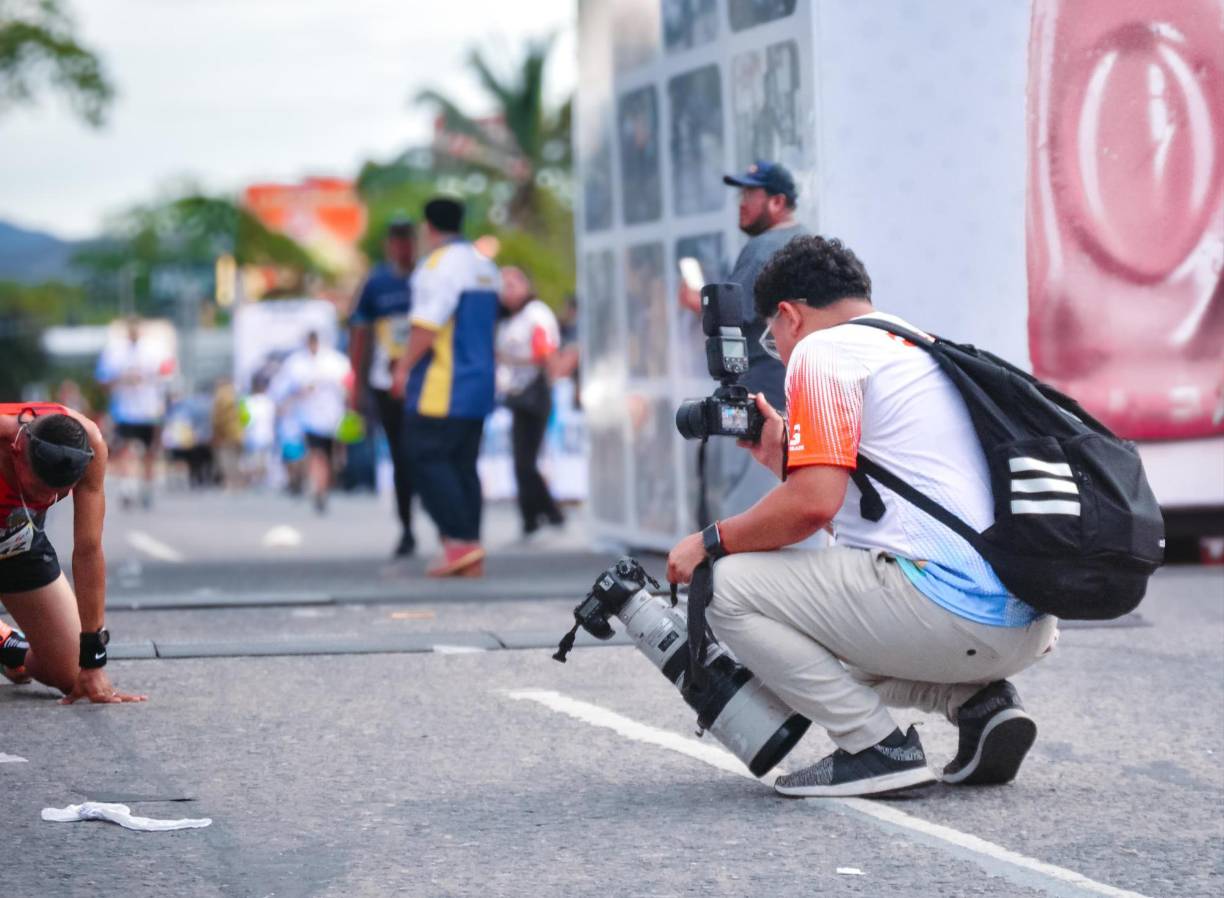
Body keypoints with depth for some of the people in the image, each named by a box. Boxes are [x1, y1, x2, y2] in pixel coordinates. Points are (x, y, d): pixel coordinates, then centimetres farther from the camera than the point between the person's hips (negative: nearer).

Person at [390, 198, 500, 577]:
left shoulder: (439, 265, -12)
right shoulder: (485, 266, 17)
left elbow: (427, 325, -19)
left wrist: (403, 367, -10)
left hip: (442, 388, -9)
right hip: (480, 383, 9)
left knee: (427, 458, -5)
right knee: (463, 464, 9)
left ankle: (460, 540, -13)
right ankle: (470, 556, 5)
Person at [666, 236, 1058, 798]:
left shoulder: (823, 350, 0)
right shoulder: (922, 350, 28)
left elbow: (815, 503, -13)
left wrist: (710, 542, 0)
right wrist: (782, 459, 35)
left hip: (949, 612, -10)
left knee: (727, 587, -2)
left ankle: (876, 747, -6)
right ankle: (979, 704, 9)